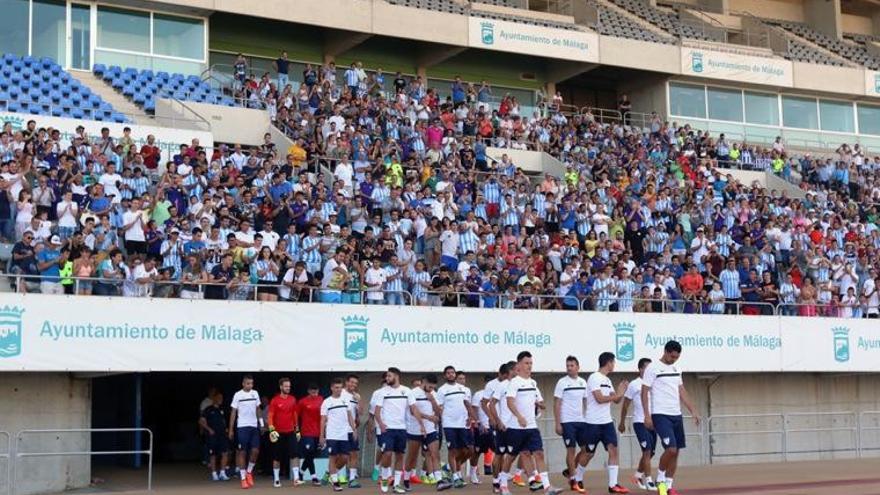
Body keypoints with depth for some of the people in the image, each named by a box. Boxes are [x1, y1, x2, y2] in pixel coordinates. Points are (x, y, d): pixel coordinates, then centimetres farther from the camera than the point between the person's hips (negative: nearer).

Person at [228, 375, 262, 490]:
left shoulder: (255, 394, 7)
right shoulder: (238, 395, -4)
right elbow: (233, 412, -2)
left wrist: (260, 422, 10)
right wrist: (231, 429, -4)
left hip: (254, 426, 4)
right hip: (242, 427, -4)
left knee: (255, 451, -5)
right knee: (242, 452, -1)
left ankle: (249, 472, 17)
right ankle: (243, 478, 5)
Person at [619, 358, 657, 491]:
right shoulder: (634, 384, -2)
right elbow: (625, 405, 3)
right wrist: (622, 423, 4)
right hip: (640, 422, -5)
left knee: (650, 453, 11)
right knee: (647, 451, -12)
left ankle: (638, 475, 30)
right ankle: (649, 481, -8)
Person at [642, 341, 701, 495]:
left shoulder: (676, 369, 14)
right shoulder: (653, 368, -8)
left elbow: (682, 392, 18)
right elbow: (644, 392, -8)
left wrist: (693, 411, 12)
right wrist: (647, 416, -15)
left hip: (677, 415, 7)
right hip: (660, 415, -7)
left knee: (676, 451, 5)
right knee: (671, 449, -18)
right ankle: (660, 479, 3)